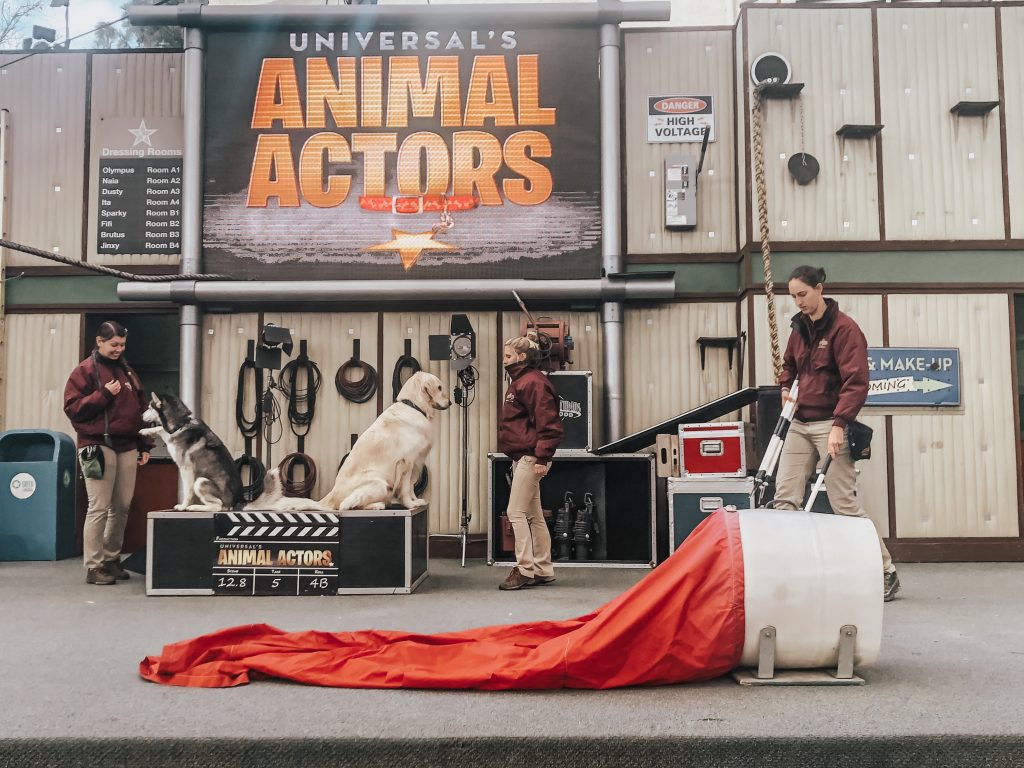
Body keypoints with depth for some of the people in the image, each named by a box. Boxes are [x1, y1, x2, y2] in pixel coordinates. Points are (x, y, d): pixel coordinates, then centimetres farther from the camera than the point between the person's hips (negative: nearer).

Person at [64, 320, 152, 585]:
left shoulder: (127, 370, 17)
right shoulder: (85, 370, -2)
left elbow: (140, 409, 21)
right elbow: (72, 408, -8)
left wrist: (144, 445, 17)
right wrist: (104, 394, -17)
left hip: (127, 446, 7)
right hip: (98, 446, -6)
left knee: (122, 506, 8)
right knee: (99, 508, -7)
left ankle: (111, 559, 20)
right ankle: (94, 567, -2)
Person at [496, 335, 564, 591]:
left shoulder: (532, 382, -14)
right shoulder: (520, 381, 18)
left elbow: (548, 423, -20)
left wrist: (542, 458, -22)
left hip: (530, 458, -10)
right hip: (522, 457, 10)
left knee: (516, 513, -7)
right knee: (534, 516, 12)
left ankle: (525, 570, 0)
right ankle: (543, 571, 18)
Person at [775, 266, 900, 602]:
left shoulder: (844, 328, -10)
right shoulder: (800, 328, 12)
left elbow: (856, 383, -17)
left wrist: (839, 424, -25)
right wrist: (785, 388, 10)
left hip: (830, 425, -7)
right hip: (800, 424, 7)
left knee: (844, 502, -6)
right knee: (784, 497, 0)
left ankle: (886, 571, 8)